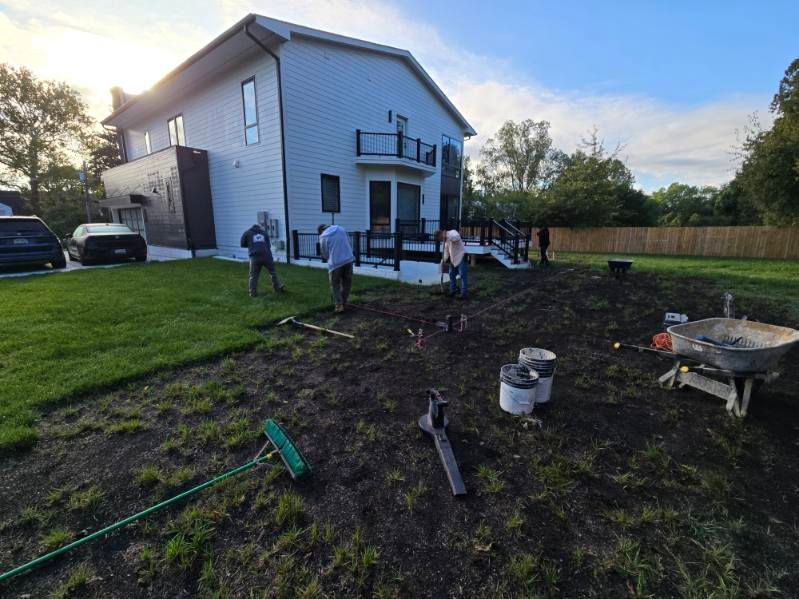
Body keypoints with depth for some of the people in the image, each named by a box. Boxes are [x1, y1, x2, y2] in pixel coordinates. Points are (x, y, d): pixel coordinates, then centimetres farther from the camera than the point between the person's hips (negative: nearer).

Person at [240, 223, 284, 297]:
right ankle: (278, 287, 22)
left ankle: (253, 293, 7)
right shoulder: (264, 232, 24)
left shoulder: (247, 232, 18)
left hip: (255, 257, -1)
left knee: (253, 276, 7)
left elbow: (242, 244, 21)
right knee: (273, 272, 16)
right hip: (266, 256, 2)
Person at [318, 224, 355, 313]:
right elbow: (349, 243, 15)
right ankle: (343, 303, 23)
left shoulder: (323, 237, 2)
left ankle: (339, 305, 2)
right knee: (347, 283, 16)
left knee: (335, 285, 11)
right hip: (348, 259, 3)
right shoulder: (340, 228, 10)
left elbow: (324, 254, 9)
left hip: (335, 262, -3)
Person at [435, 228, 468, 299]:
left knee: (463, 275, -9)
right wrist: (443, 261, -1)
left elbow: (457, 237, -35)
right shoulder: (446, 240, 13)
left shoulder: (452, 232, -11)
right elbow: (446, 252, 12)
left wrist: (447, 236, -39)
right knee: (452, 275, 12)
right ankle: (453, 291, 23)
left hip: (461, 257, -9)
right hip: (453, 259, 9)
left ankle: (464, 293, -7)